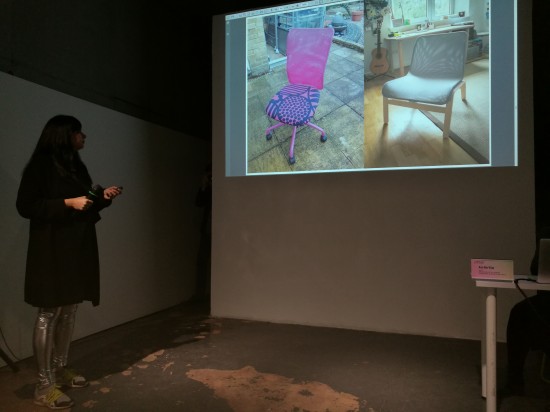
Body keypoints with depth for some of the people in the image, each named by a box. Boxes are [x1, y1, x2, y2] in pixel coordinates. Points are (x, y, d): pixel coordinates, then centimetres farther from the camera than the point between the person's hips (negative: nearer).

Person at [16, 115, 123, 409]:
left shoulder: (76, 166, 16)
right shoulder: (41, 165, -8)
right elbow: (25, 206, -14)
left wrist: (103, 197, 5)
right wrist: (68, 202, -19)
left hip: (78, 249, 8)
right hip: (51, 250, -8)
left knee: (69, 312, 12)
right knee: (49, 315, -4)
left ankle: (60, 370, 25)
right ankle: (45, 385, 5)